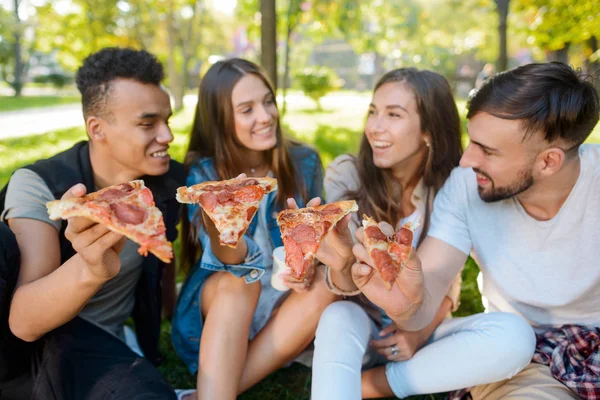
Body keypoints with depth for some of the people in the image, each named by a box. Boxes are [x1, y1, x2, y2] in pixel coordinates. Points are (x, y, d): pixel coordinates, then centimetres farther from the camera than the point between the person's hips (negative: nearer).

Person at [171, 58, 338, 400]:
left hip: (286, 305, 2)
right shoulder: (203, 171, -11)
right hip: (220, 303, -2)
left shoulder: (304, 161, -5)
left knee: (324, 286, -29)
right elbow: (231, 259, -24)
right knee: (238, 282, -33)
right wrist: (219, 231, -49)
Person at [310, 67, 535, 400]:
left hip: (423, 327, 4)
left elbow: (448, 283, 0)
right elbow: (347, 287, -16)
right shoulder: (345, 174, -12)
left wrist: (421, 331, -18)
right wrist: (340, 263, -41)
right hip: (362, 326, -3)